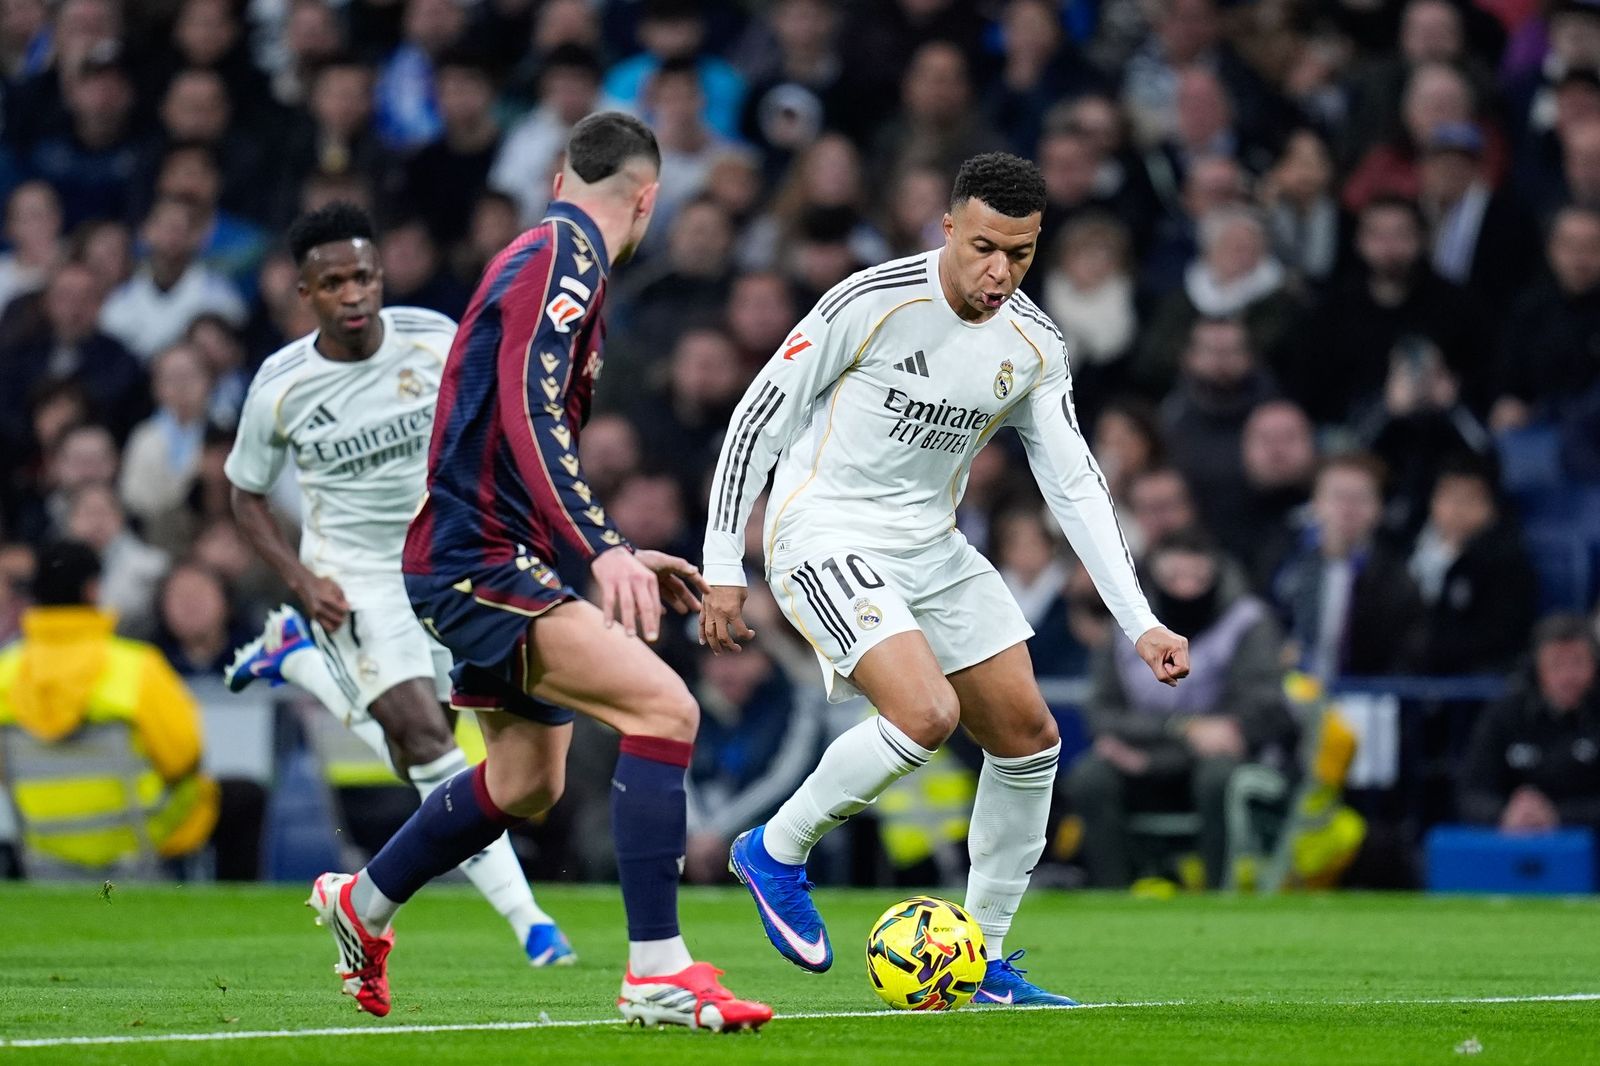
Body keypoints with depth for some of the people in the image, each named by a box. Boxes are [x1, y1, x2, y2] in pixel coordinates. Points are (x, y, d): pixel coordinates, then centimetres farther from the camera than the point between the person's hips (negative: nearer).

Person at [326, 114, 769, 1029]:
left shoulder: (551, 259, 19)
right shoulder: (565, 261, -13)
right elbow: (528, 418, -27)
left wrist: (616, 554, 30)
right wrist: (604, 551, -35)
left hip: (487, 556, 11)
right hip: (483, 563, -11)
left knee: (529, 781, 23)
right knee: (666, 710, -21)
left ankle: (362, 904, 43)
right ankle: (658, 973, -23)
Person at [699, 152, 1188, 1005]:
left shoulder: (1034, 346, 0)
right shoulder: (872, 303, -18)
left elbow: (1075, 485, 5)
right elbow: (759, 418, -11)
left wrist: (1139, 623, -2)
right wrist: (723, 568, -12)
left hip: (931, 547, 7)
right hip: (825, 539, -7)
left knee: (1029, 737, 4)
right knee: (927, 713, -26)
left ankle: (982, 961, 16)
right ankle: (776, 852, -4)